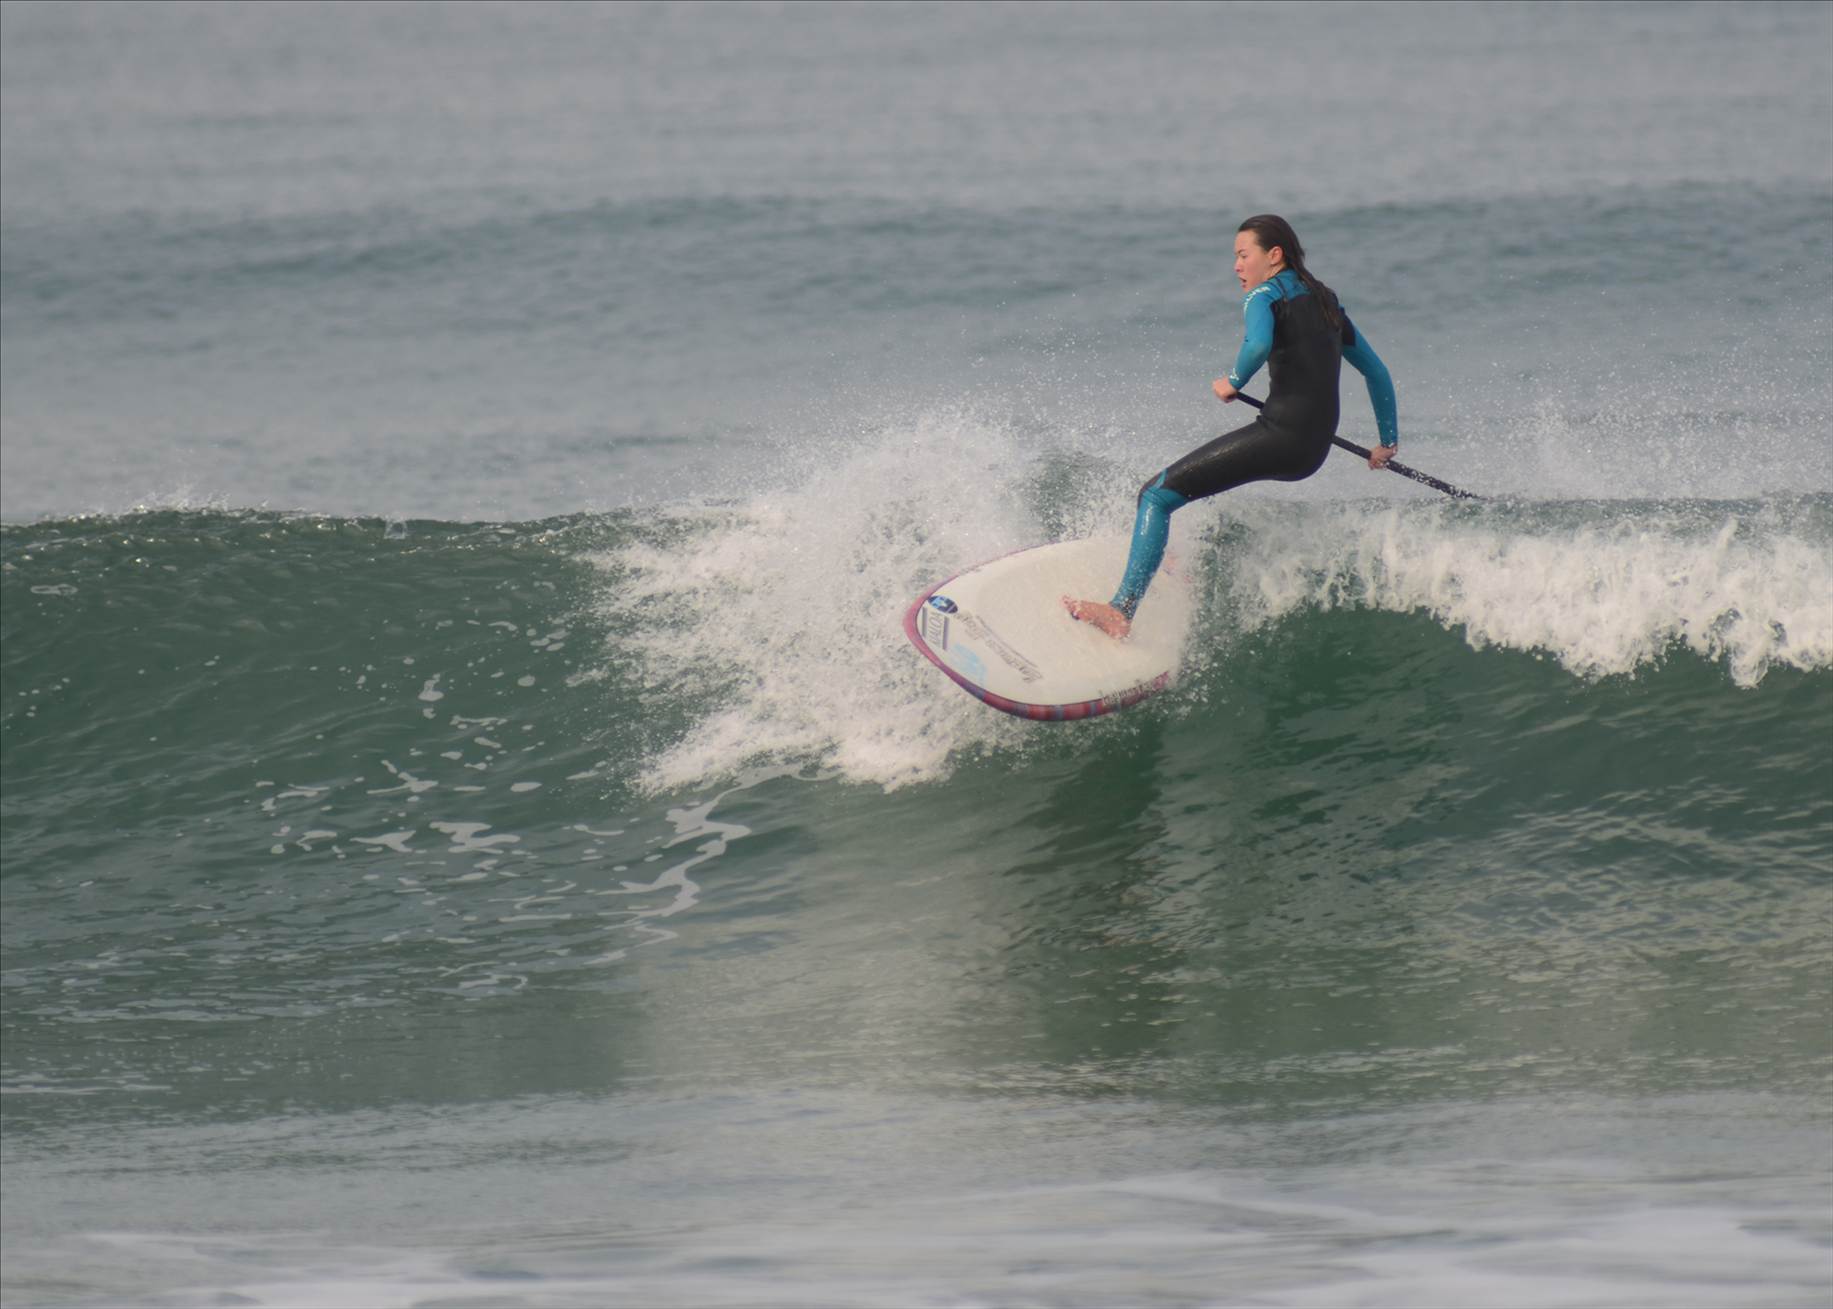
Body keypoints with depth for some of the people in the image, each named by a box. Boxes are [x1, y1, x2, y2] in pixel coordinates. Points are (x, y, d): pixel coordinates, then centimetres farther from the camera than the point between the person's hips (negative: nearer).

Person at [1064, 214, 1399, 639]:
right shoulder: (1325, 303, 22)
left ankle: (1122, 611, -21)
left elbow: (1259, 345, -24)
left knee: (1157, 495, -9)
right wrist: (1389, 440, 36)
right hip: (1316, 450, 9)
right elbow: (1377, 371, 28)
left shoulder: (1265, 295, -2)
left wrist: (1234, 381, -6)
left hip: (1280, 433, -9)